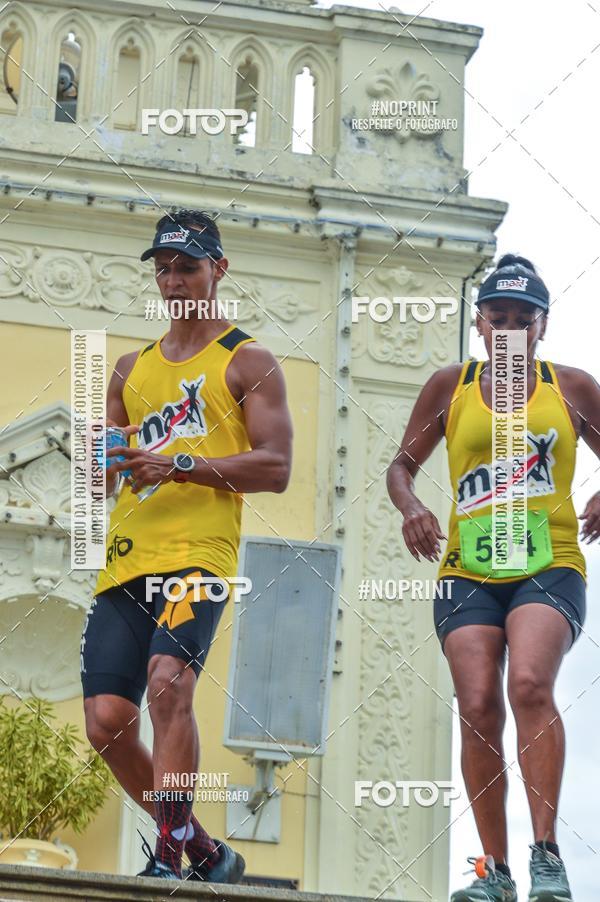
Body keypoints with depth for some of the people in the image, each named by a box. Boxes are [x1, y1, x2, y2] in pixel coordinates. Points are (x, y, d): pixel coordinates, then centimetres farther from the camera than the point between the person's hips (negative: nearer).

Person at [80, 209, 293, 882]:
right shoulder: (132, 369, 24)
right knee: (106, 723, -3)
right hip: (125, 560, 6)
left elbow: (275, 468, -3)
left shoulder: (247, 362, 8)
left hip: (199, 554, -6)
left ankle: (169, 856, -27)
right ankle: (204, 852, 14)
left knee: (168, 682, -29)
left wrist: (179, 465, -13)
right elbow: (100, 483, 25)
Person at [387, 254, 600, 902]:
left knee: (530, 684, -25)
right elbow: (402, 465, 16)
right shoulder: (450, 386, 10)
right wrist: (412, 508, -5)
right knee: (478, 705, -10)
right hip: (468, 571, 2)